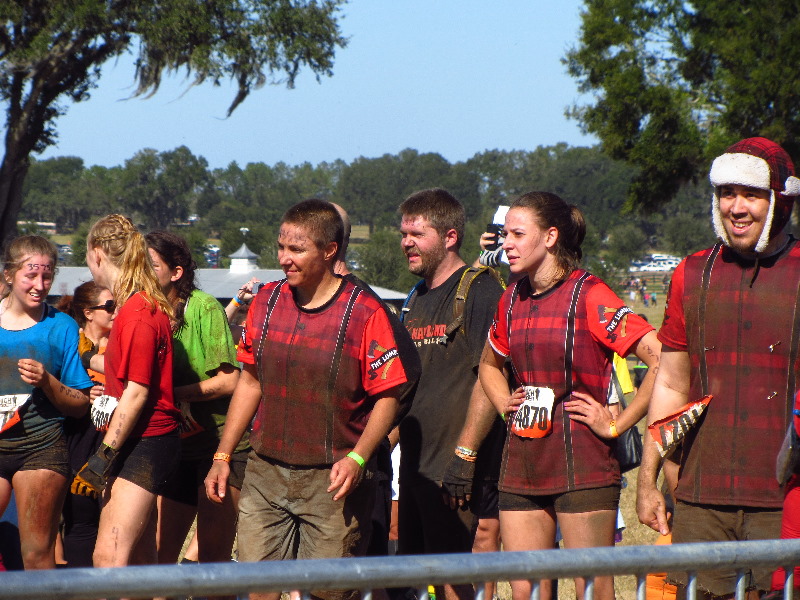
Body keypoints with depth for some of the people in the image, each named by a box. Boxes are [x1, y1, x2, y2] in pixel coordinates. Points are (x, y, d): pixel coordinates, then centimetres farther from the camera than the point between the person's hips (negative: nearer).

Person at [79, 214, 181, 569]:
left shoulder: (138, 311, -16)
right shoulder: (141, 305, 12)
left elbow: (136, 392, -19)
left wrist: (105, 455, -18)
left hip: (143, 444, -10)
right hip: (139, 443, 10)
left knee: (108, 558, -18)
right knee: (138, 562, 12)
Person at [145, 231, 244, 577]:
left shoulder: (204, 308, -11)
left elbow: (228, 381, -16)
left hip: (221, 442, -6)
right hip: (177, 448, 6)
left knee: (213, 558, -5)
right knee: (156, 554, 2)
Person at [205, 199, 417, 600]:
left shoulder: (364, 313, -9)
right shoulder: (266, 302, 7)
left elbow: (387, 397, -7)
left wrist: (356, 459, -21)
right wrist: (222, 456, 13)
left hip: (332, 481, -4)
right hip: (265, 473, 4)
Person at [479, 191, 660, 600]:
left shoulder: (589, 297, -10)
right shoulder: (513, 300, 11)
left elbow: (666, 362, -19)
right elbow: (489, 364, 34)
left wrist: (616, 425, -12)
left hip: (581, 463, -7)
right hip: (521, 465, 7)